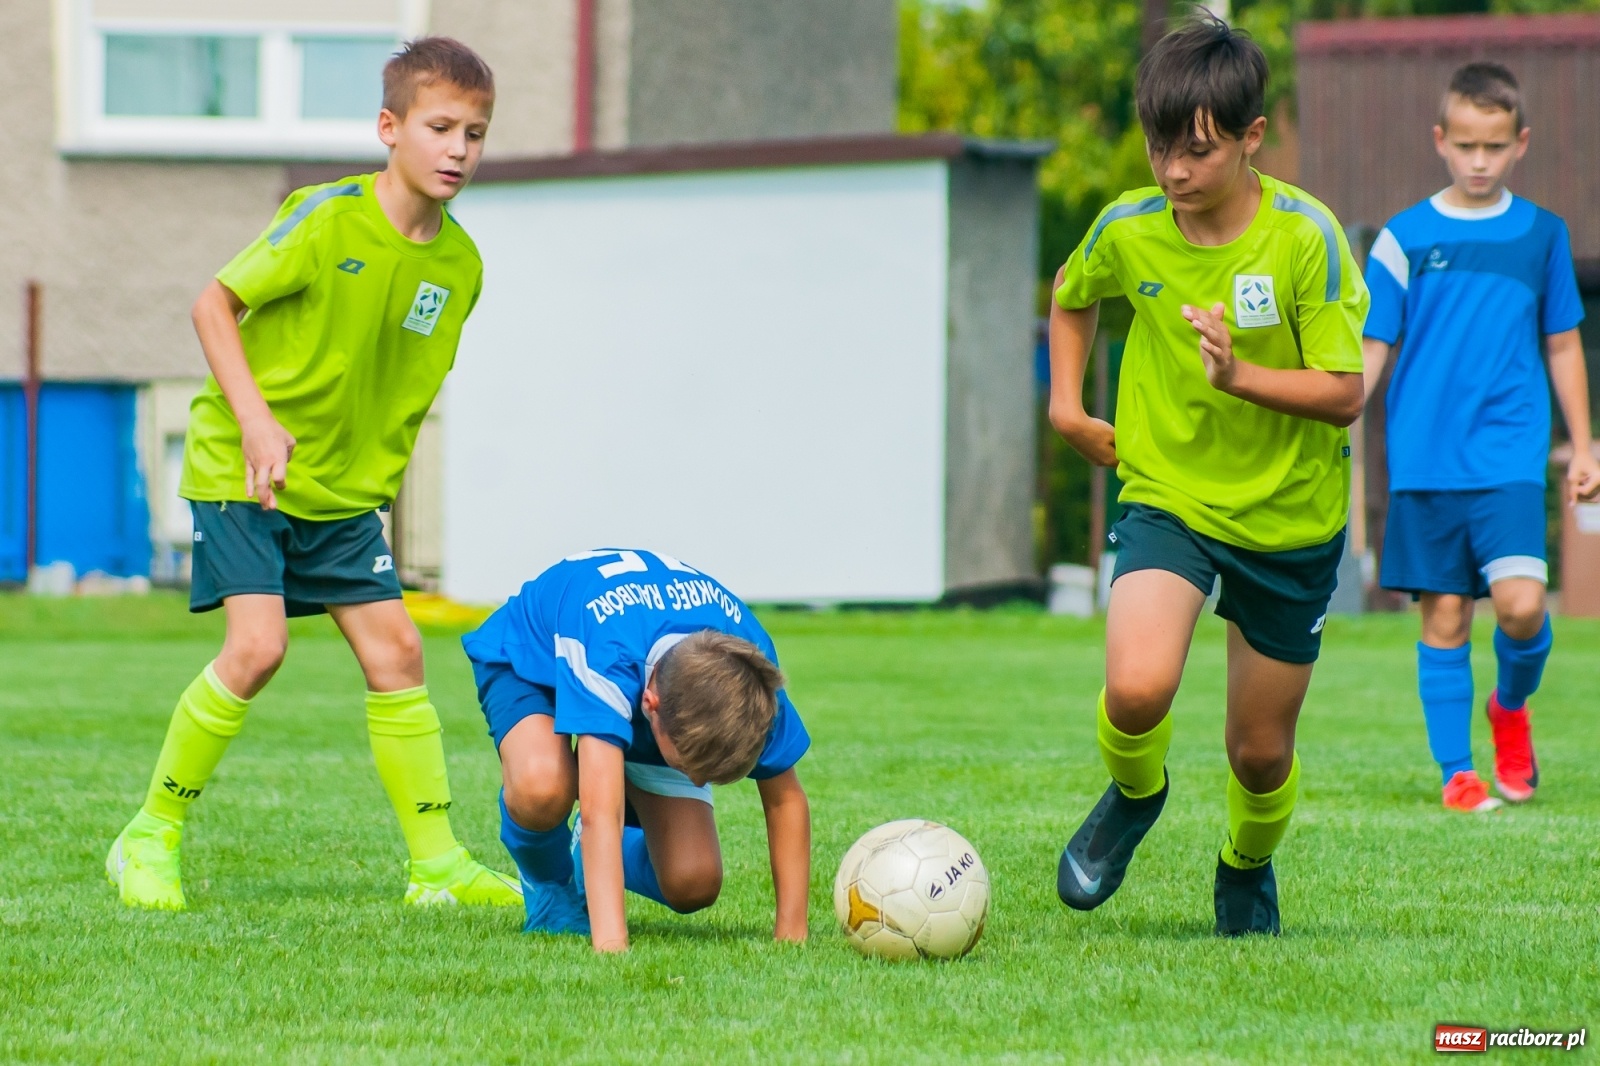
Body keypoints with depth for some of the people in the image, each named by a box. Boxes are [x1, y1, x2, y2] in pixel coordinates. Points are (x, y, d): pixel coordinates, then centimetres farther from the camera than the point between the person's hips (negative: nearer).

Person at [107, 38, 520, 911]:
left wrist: (380, 468, 8)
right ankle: (148, 839, -2)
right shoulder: (326, 218, -18)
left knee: (395, 649, -1)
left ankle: (439, 864, 6)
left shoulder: (459, 263, 0)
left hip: (344, 491, 6)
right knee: (257, 647, -17)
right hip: (241, 473, -6)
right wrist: (255, 419, -21)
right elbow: (214, 305, -12)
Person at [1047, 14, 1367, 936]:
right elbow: (1072, 300, 16)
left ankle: (1248, 869, 43)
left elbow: (1344, 394, -17)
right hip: (1167, 495, 1)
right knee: (1137, 689, -26)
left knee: (1262, 752, 9)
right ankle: (1135, 795, 9)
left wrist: (1238, 375, -32)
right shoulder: (1128, 231, -8)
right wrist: (1067, 404, 4)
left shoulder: (1305, 237, -17)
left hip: (1291, 515, -1)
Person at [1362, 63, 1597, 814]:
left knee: (1521, 602, -15)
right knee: (1444, 615, 0)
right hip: (1425, 461, 0)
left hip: (1510, 458, 0)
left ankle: (1511, 708, 15)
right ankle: (1456, 772, 9)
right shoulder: (1405, 238, 3)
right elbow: (1370, 349, 4)